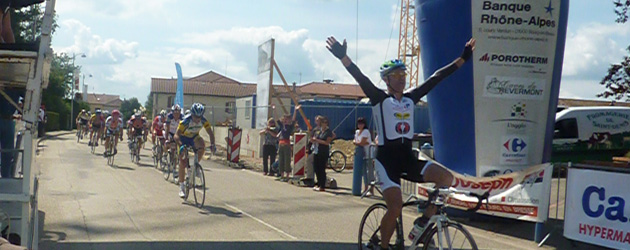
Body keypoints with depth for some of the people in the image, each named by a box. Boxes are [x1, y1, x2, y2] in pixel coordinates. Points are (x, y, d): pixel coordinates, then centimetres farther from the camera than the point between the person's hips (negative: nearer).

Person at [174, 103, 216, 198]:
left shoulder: (204, 121, -24)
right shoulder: (186, 121, -34)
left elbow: (210, 133, -20)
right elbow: (177, 135, -37)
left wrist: (212, 144, -36)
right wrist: (181, 144, -54)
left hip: (194, 137, 3)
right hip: (184, 138, -3)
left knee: (202, 146, -32)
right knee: (182, 163, -8)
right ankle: (181, 186, 4)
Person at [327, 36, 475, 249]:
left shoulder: (411, 99, 11)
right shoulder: (380, 99, -3)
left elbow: (436, 77, 11)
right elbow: (361, 78, -18)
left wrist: (463, 58, 14)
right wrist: (342, 56, -33)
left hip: (408, 158, 5)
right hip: (386, 159, -5)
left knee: (446, 178, -16)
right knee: (395, 207, -18)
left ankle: (422, 225, -2)